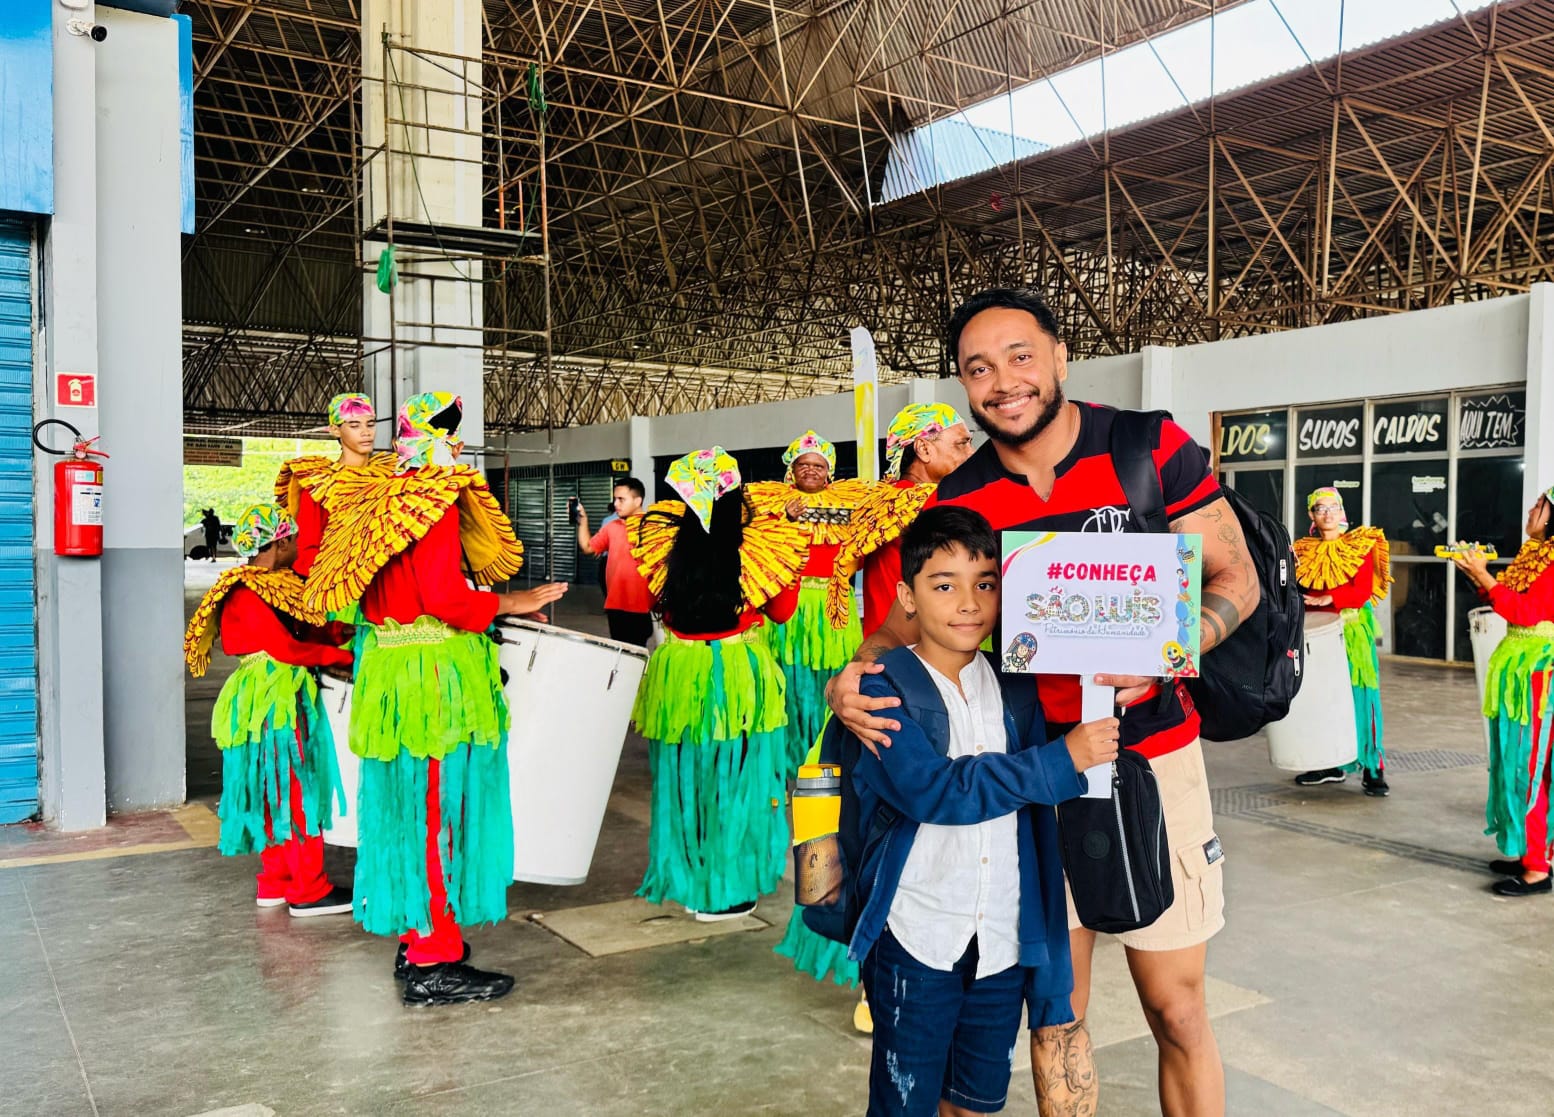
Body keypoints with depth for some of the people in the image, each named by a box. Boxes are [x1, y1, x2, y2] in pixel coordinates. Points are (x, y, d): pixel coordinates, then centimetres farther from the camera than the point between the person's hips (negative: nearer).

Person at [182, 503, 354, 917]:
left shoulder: (281, 585, 12)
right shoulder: (248, 594, -15)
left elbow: (311, 631, 8)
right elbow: (285, 648, -19)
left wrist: (341, 634, -8)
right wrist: (340, 656, -13)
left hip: (287, 698, 9)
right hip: (270, 700, -9)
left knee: (279, 794, 15)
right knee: (294, 792, -5)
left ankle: (275, 883, 24)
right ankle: (308, 890, 3)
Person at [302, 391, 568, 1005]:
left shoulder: (384, 499, 13)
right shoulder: (435, 500, -15)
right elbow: (445, 597, -22)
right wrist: (512, 602, -10)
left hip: (392, 670, 9)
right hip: (433, 676, -9)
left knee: (409, 807, 17)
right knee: (437, 811, -3)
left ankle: (413, 939, 30)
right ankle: (433, 964, 5)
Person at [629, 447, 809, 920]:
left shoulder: (668, 545, -9)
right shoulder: (761, 551, -15)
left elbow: (651, 602, 9)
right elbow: (782, 611, 1)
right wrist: (790, 546, 7)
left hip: (678, 678, 3)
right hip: (740, 680, -3)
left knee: (684, 778, 16)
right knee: (734, 780, 10)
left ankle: (685, 880, 29)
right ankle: (726, 890, 19)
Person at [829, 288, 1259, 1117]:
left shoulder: (1151, 448, -9)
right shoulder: (959, 502, -2)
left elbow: (1235, 578, -5)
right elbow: (911, 618, 3)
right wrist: (853, 677, -18)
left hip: (1150, 761, -2)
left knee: (1176, 1009, 8)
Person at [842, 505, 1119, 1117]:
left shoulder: (1016, 686, 5)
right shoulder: (882, 687, -11)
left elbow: (1038, 817, 9)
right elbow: (933, 790, -23)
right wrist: (1062, 760, -22)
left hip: (1004, 934, 5)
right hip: (917, 932, -4)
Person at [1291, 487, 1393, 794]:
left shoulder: (1361, 545, 0)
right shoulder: (1303, 551, 11)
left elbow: (1363, 590, -10)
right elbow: (1298, 593, 8)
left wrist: (1330, 598, -24)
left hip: (1352, 629, -3)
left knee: (1358, 693, -7)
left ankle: (1373, 767, -2)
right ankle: (1330, 764, 16)